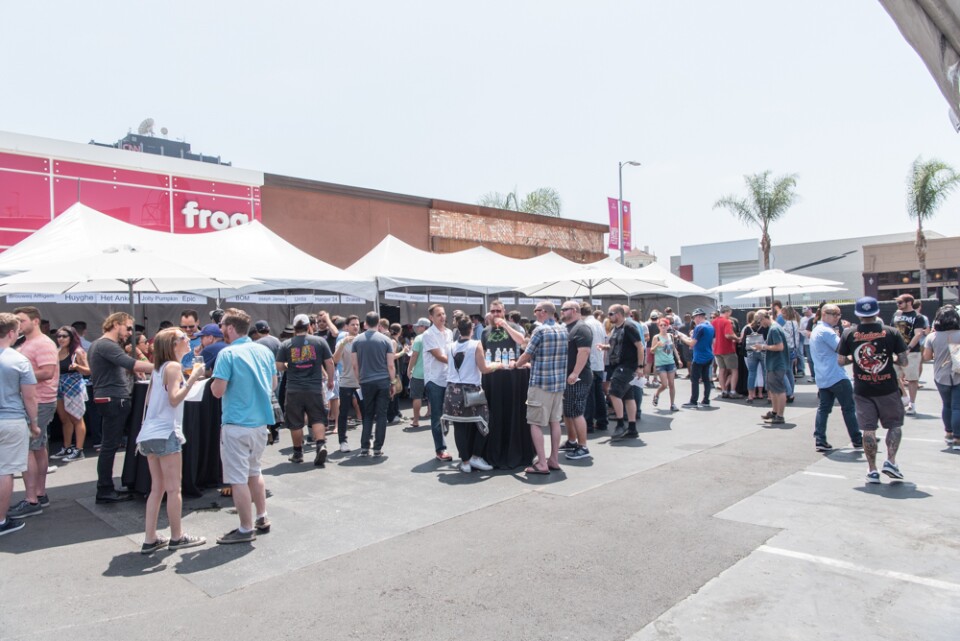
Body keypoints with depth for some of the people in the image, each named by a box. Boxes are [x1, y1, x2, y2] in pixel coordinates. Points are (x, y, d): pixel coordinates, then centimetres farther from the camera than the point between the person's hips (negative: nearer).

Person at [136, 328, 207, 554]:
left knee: (157, 488, 13)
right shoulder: (173, 367, -11)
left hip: (149, 434, 9)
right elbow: (174, 399, -21)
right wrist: (192, 379, -24)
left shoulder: (159, 368, 15)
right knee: (173, 489, 2)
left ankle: (150, 539, 15)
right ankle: (177, 537, 11)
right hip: (165, 434, -9)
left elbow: (149, 399, 17)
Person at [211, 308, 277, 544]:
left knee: (238, 478, 3)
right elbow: (273, 384, 13)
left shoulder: (228, 354, -14)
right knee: (254, 471, 22)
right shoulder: (265, 351, 5)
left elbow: (218, 391, -16)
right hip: (261, 421, 7)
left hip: (236, 425, -7)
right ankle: (262, 519, 29)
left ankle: (246, 529, 11)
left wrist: (212, 380, 3)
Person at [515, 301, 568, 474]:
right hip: (559, 381, 7)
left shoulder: (540, 330, -13)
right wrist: (531, 363, 23)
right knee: (554, 421, 14)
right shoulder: (563, 330, 8)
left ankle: (542, 464, -4)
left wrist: (516, 364, 13)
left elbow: (526, 355, -8)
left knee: (535, 423, -2)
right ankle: (554, 459, 19)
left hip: (541, 383, -7)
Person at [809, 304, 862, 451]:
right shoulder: (826, 331, -13)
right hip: (836, 377, -9)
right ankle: (857, 440, 11)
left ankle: (819, 440, 1)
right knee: (849, 408, 3)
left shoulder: (815, 331, 18)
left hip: (822, 379, 9)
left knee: (823, 409, 6)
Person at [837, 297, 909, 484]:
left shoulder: (849, 334, -5)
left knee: (869, 429, 7)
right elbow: (903, 360, -7)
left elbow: (841, 361, -3)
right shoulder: (892, 332, -7)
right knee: (895, 424, 17)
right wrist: (890, 357, 13)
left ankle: (872, 470, 11)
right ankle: (891, 461, 5)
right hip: (888, 389, -1)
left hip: (862, 390, 1)